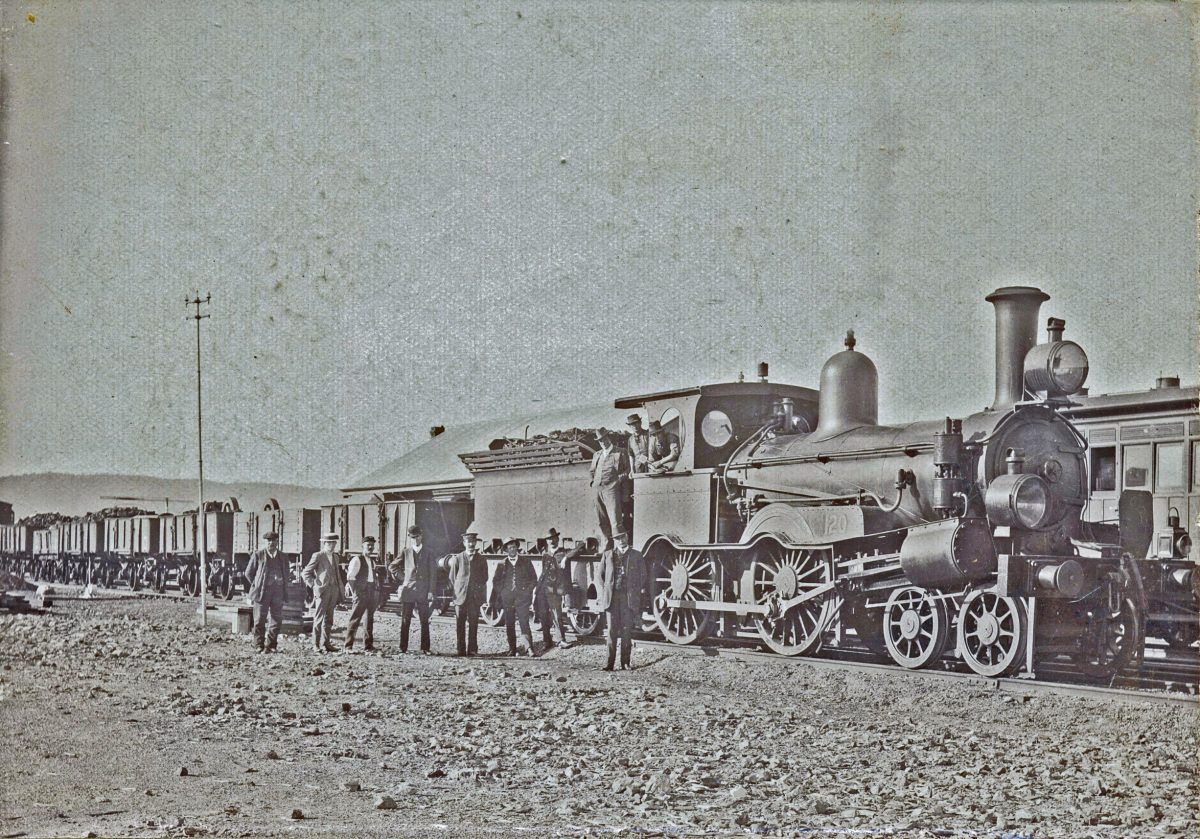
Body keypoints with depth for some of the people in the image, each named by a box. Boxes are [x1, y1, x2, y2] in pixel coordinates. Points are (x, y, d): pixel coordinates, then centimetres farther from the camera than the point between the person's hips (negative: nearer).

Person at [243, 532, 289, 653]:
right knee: (260, 621, -2)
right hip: (262, 593, -3)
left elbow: (286, 574, 25)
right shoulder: (258, 555, 2)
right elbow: (249, 573, 7)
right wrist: (257, 586, 4)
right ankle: (259, 646, 4)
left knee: (276, 621, 2)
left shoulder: (282, 558, 12)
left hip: (278, 593, 3)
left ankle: (270, 646, 11)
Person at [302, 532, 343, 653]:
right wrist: (314, 586, -9)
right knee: (319, 618, -4)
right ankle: (316, 644, -1)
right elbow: (305, 573, -4)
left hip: (334, 590, 7)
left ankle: (326, 643, 15)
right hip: (323, 590, -7)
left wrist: (340, 588, 12)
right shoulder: (318, 556, -3)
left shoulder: (335, 557, 18)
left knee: (328, 619, 10)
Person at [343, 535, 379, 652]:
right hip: (360, 593, -7)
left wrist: (376, 594, 15)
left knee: (370, 619, 10)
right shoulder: (357, 559, -4)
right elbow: (350, 578, -8)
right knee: (355, 619, -9)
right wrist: (354, 593, -14)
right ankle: (348, 646, -8)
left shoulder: (372, 561, 19)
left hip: (371, 593, 7)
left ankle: (368, 645, 16)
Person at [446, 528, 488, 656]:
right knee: (460, 625, -2)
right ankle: (461, 650, 3)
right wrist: (458, 589, 4)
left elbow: (484, 578, 13)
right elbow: (452, 578, 10)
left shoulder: (481, 559, 9)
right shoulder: (457, 558, 6)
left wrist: (478, 588, 5)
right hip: (460, 596, 0)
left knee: (473, 624, -1)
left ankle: (472, 649, 3)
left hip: (475, 597, 0)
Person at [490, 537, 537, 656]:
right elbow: (496, 582, 14)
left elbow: (533, 578, 11)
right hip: (507, 599, 2)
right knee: (509, 625, 3)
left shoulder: (526, 561, 8)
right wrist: (502, 593, 3)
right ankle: (512, 649, 10)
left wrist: (528, 590, 0)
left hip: (522, 597, -2)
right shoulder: (502, 564, 9)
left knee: (524, 623, -11)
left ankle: (530, 649, -13)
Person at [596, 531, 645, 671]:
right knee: (612, 630, -2)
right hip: (612, 597, 1)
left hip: (629, 598, -1)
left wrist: (636, 595, 0)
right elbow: (599, 576, 12)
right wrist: (603, 594, 2)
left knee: (627, 630, 0)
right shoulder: (607, 555, 11)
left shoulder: (636, 556, 8)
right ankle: (610, 662, -2)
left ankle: (625, 662, 4)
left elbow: (643, 577, 8)